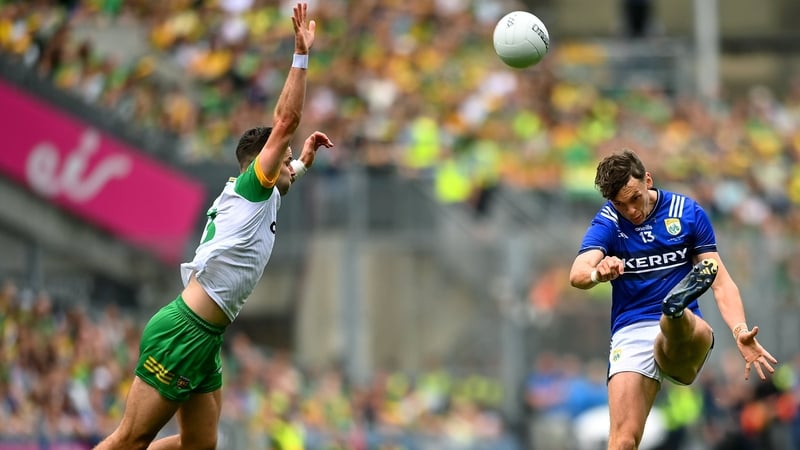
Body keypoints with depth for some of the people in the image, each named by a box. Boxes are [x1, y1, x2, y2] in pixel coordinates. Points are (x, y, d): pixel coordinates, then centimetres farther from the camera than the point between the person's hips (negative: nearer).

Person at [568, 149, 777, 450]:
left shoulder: (688, 213, 4)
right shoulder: (607, 223, 2)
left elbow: (721, 281, 4)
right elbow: (577, 274, -17)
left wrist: (740, 331, -14)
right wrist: (598, 273, -43)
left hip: (684, 325, 0)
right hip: (631, 332, 0)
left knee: (701, 334, -41)